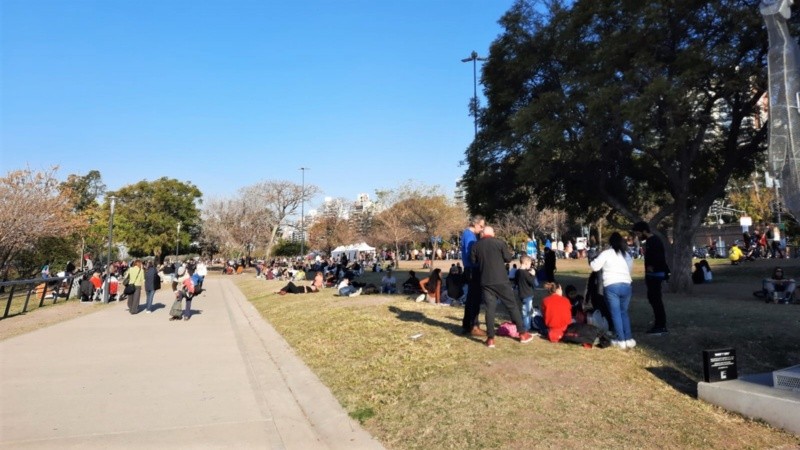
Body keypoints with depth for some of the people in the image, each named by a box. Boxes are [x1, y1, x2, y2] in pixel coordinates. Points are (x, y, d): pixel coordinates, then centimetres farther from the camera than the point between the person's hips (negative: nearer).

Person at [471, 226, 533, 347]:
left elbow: (473, 262, 10)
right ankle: (523, 334, 15)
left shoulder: (475, 246, 3)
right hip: (501, 280, -2)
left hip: (485, 282, 2)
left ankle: (490, 339, 1)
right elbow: (508, 258, -1)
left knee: (490, 308, 5)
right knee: (512, 305, 9)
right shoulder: (499, 242, -3)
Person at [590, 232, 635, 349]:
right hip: (626, 286, 5)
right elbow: (630, 268, 23)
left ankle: (621, 340, 2)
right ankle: (629, 339, 13)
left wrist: (592, 261, 19)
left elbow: (595, 267, -1)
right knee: (624, 312, 16)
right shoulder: (627, 255, 15)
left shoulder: (606, 253, -1)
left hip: (612, 286, -5)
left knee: (616, 313, 2)